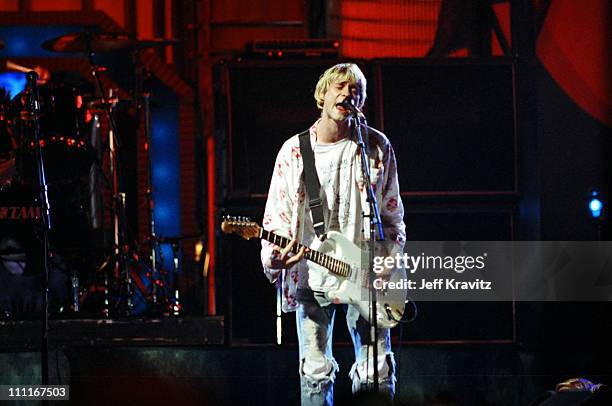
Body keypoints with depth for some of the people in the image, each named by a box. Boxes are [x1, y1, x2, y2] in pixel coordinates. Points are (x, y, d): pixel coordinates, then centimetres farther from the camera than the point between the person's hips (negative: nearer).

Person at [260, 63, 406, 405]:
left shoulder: (377, 147, 5)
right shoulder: (294, 151, 3)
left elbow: (393, 216, 11)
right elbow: (276, 216, 4)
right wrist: (274, 258, -14)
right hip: (310, 277, 0)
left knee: (378, 372, -5)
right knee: (316, 372, 0)